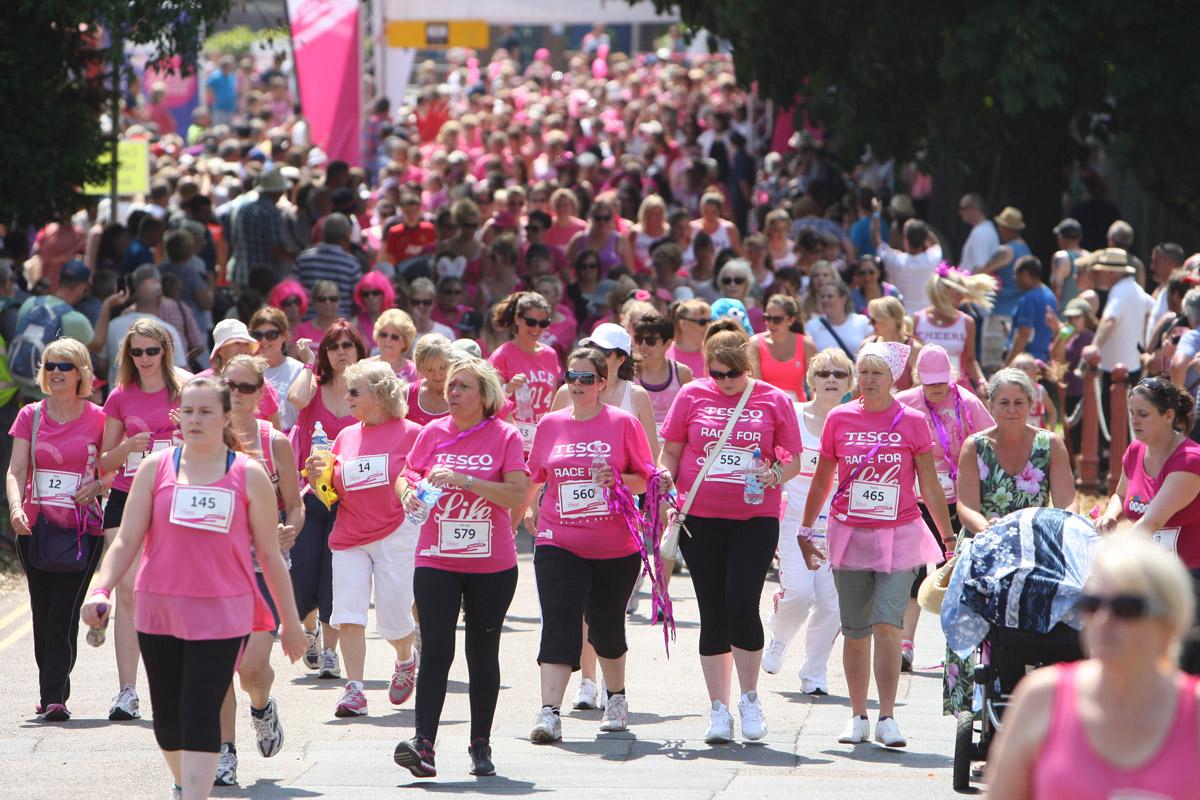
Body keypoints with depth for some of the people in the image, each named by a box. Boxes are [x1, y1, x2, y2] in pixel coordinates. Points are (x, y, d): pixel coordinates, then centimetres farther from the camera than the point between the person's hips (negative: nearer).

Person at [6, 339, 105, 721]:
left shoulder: (97, 419, 1)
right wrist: (16, 507, -18)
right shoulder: (30, 416, 6)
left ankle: (54, 697, -13)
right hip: (35, 528, 3)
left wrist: (97, 485, -12)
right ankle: (52, 692, 19)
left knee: (64, 614, -11)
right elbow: (17, 470, 0)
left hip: (82, 529, -3)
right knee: (43, 614, 6)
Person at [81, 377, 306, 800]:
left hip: (222, 615, -3)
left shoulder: (250, 475, 3)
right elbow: (127, 541, 3)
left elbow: (269, 554, 8)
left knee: (200, 713, -13)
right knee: (167, 714, 8)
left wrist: (290, 620, 10)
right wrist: (100, 590, -12)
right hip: (159, 609, 3)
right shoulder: (157, 468, 5)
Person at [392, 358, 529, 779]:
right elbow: (406, 478, 14)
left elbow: (518, 494, -13)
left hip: (492, 565, -1)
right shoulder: (432, 433, 5)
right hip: (436, 561, 1)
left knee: (483, 653, 8)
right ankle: (423, 743, -16)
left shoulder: (505, 436, -3)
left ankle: (481, 744, 18)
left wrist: (464, 480, -21)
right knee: (435, 651, -10)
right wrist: (410, 492, -10)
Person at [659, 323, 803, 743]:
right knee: (713, 612, 4)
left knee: (742, 603, -14)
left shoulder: (773, 401, 2)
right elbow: (670, 452, 11)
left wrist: (776, 475, -14)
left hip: (756, 519, -2)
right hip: (701, 519, 2)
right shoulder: (692, 396, 5)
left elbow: (793, 460, 7)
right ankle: (718, 709, 12)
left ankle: (750, 699, 5)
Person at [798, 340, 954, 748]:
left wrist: (948, 536, 5)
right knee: (855, 633, 7)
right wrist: (805, 532, 16)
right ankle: (858, 717, 18)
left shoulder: (912, 422, 0)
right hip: (849, 534, 2)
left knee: (887, 626, -14)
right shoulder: (839, 419, 4)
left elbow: (930, 487, 5)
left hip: (899, 535, -2)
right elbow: (821, 481, 14)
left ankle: (887, 718, -10)